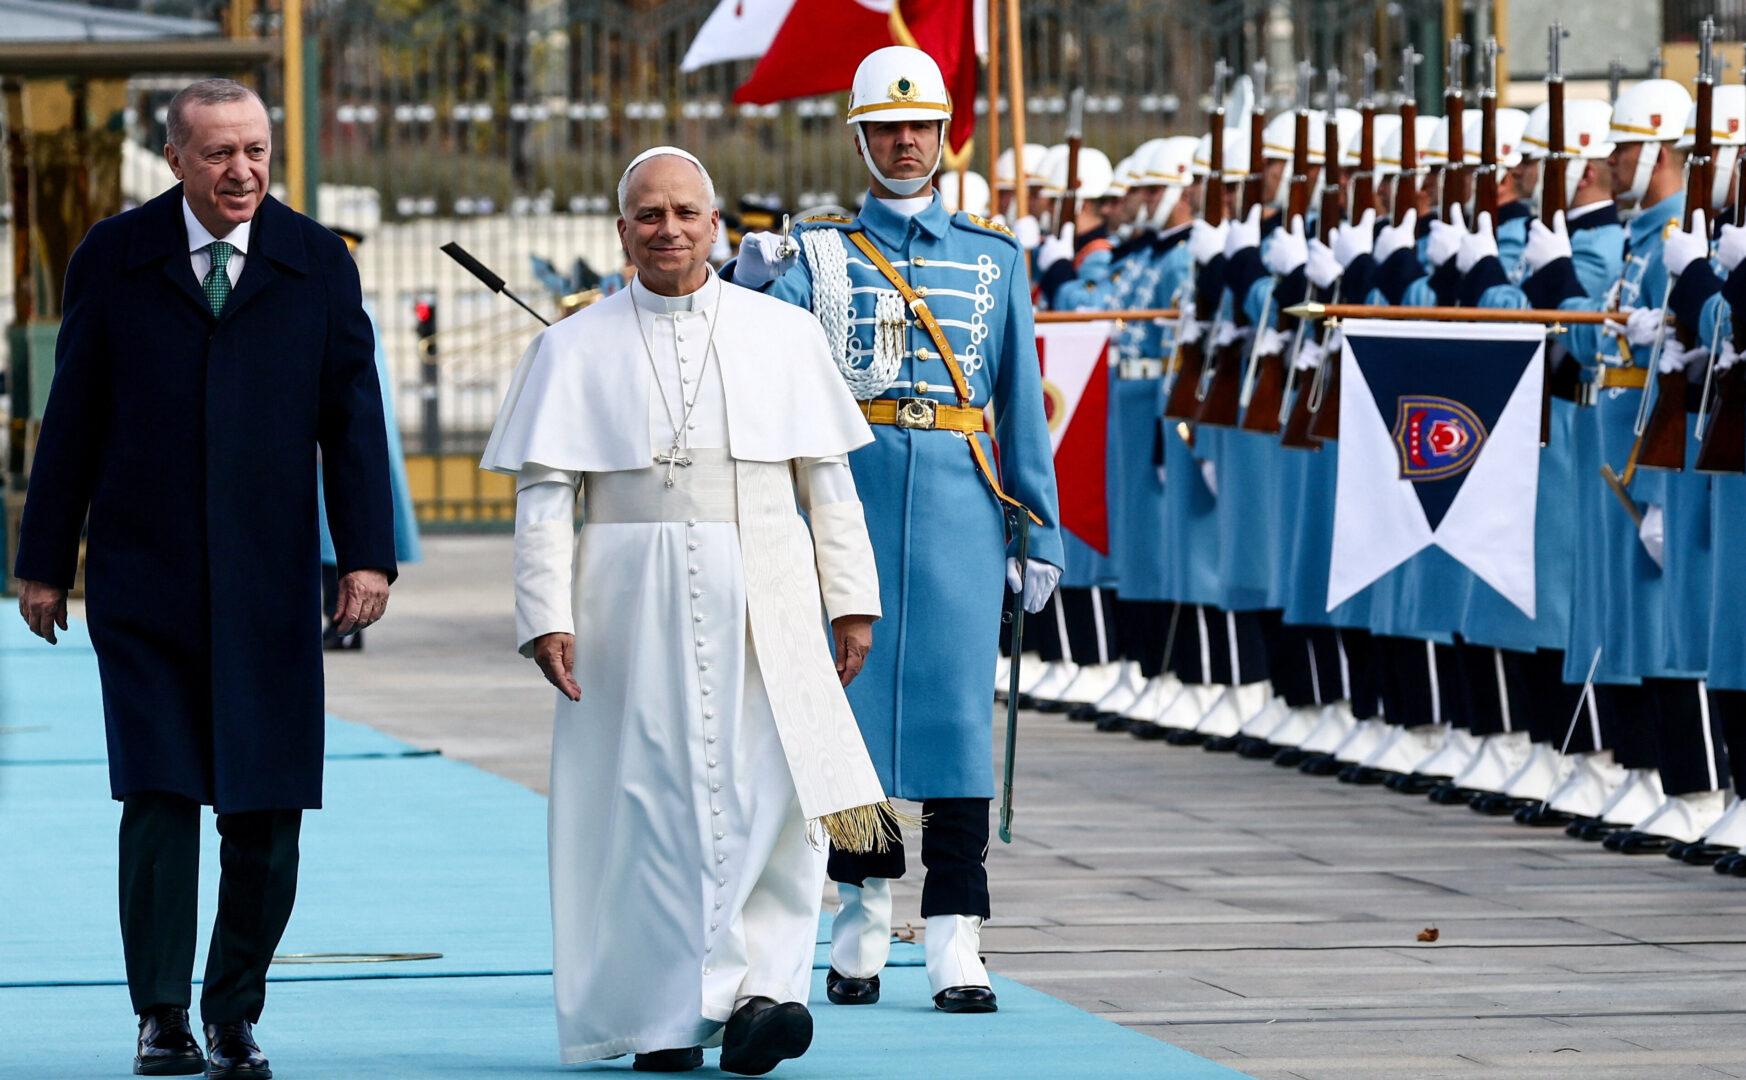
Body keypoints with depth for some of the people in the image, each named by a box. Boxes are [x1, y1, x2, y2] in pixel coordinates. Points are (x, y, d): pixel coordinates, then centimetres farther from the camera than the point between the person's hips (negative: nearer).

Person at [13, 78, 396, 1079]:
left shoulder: (319, 265, 6)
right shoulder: (114, 260, 4)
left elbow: (354, 419, 6)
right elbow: (73, 420, 7)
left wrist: (367, 554, -3)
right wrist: (46, 560, 6)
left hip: (269, 584, 1)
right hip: (145, 583, -1)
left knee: (268, 810, 0)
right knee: (160, 798, -8)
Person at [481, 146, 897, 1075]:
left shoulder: (784, 336, 10)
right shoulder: (573, 350, 6)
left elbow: (827, 479, 11)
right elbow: (543, 497, 2)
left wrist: (851, 599, 6)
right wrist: (546, 617, -8)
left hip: (763, 606, 1)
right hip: (632, 605, -1)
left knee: (772, 792, -11)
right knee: (648, 802, -1)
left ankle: (753, 993, -14)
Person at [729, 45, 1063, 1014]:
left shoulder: (993, 256, 12)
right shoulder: (818, 252, 9)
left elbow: (1021, 400, 11)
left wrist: (1039, 533, 7)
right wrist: (750, 286, -29)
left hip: (959, 499, 0)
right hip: (853, 491, 0)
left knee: (955, 708, -5)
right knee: (854, 707, 3)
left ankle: (955, 946, -6)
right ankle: (860, 924, 15)